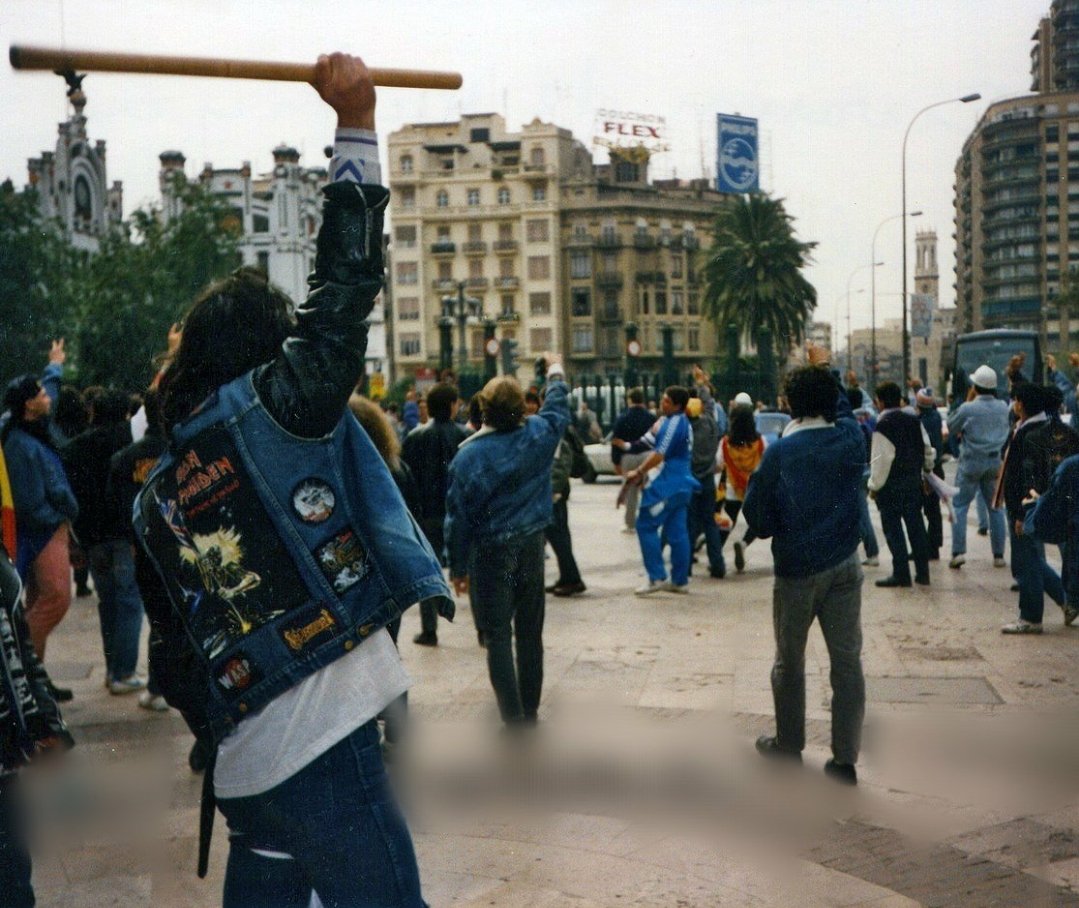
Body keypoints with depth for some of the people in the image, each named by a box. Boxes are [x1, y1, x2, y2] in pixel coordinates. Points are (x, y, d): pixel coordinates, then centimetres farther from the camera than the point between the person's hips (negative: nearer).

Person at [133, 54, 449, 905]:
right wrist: (356, 121, -1)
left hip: (242, 763, 8)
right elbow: (345, 282, -8)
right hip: (325, 748, -8)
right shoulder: (271, 404, -6)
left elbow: (175, 655, 18)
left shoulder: (157, 497, 15)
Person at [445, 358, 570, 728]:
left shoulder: (468, 455, -14)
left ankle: (514, 719, -1)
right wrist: (555, 372, 35)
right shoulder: (538, 435, -7)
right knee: (530, 633, 14)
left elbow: (459, 517, -10)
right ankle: (530, 711, 25)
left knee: (498, 637, 2)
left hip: (492, 554, -3)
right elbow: (558, 407, 16)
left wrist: (458, 566, 1)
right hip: (532, 547, 4)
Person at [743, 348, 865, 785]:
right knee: (847, 661, 5)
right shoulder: (849, 438, -4)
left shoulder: (779, 453, -14)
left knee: (789, 662, 14)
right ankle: (845, 760, 8)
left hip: (797, 570, -3)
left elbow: (757, 516, -11)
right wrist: (825, 370, 30)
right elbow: (844, 408, 21)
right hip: (844, 566, 3)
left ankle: (789, 746, 28)